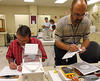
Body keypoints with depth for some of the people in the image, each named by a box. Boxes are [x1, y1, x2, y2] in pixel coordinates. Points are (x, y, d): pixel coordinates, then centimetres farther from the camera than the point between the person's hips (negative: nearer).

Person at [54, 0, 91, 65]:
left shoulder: (87, 22, -16)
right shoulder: (62, 22, -24)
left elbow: (86, 39, -8)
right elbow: (57, 41, -21)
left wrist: (83, 47, -30)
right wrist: (68, 47, -40)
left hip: (73, 49, 3)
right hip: (61, 48, -2)